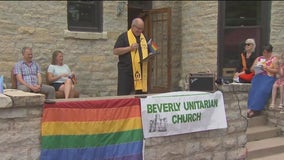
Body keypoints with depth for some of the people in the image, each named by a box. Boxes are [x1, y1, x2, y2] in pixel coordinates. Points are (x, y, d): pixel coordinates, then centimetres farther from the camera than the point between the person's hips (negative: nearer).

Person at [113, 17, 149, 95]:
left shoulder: (143, 37, 17)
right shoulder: (124, 36, -1)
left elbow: (146, 52, 28)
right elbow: (115, 51, -8)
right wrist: (130, 48, -16)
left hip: (140, 72, 6)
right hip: (126, 72, -6)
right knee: (123, 95, -5)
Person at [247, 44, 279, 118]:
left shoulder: (274, 59, 8)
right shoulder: (258, 58, 19)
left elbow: (276, 71, 0)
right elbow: (252, 69, 18)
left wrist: (267, 68, -12)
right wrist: (256, 67, -4)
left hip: (269, 77, -3)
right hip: (258, 76, 3)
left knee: (263, 90, -31)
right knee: (254, 89, -29)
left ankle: (255, 109, -28)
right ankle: (251, 108, -31)